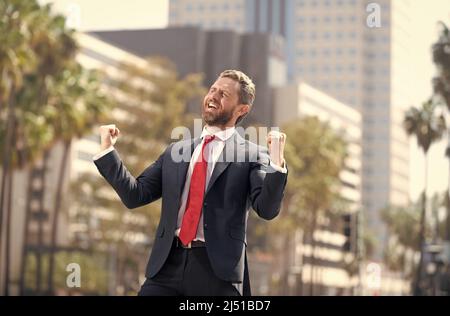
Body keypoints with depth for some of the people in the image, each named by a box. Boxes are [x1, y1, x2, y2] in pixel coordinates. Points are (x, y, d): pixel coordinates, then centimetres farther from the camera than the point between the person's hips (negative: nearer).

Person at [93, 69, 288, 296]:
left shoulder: (252, 155, 5)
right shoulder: (175, 151, 18)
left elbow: (267, 209, -7)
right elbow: (135, 195, 14)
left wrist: (277, 164, -22)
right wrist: (107, 150, 8)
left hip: (218, 269, -3)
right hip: (168, 266, 3)